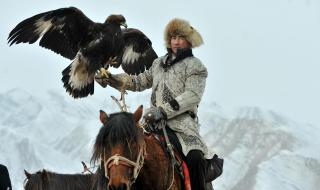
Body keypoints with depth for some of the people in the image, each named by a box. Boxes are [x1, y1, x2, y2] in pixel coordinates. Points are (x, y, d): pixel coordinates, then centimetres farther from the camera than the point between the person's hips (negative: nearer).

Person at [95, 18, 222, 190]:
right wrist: (112, 79, 15)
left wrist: (163, 111, -21)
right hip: (155, 122, 6)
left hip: (182, 122, -6)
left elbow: (192, 96, -10)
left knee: (195, 157, -31)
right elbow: (140, 82, 29)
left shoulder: (195, 66, 3)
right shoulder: (159, 63, 23)